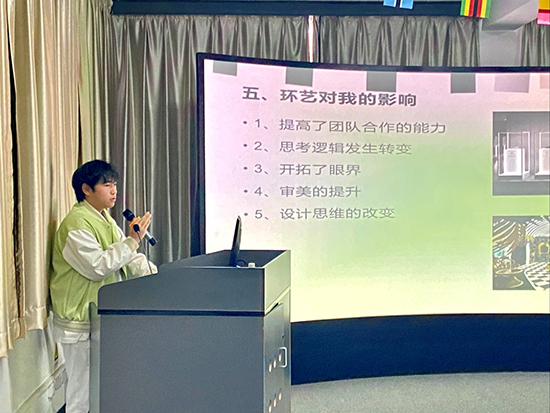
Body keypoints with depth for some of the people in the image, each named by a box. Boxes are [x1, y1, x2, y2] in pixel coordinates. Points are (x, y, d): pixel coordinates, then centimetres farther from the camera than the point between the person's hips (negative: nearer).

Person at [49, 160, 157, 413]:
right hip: (80, 323, -9)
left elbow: (128, 257, 12)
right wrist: (132, 240, -25)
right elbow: (97, 266, -25)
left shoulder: (105, 219, 12)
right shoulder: (76, 224, -18)